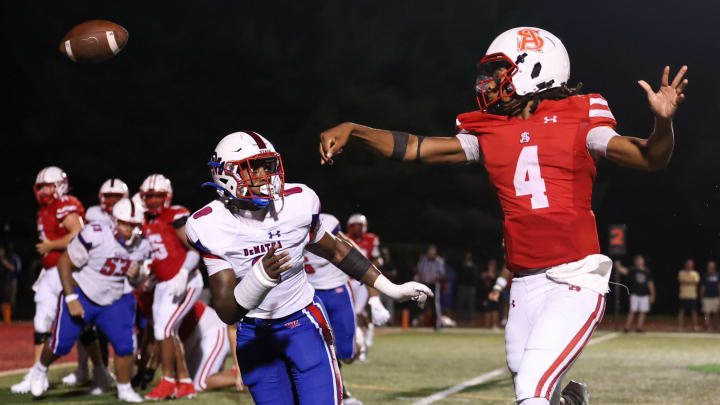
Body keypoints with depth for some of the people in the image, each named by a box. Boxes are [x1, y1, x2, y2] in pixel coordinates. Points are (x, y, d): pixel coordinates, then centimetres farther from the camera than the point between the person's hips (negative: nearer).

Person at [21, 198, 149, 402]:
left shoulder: (142, 246, -9)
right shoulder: (95, 235, -28)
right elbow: (64, 263, -18)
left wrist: (136, 274, -14)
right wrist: (71, 299, -19)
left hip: (113, 301, 3)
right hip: (82, 296, -3)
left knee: (125, 345, -11)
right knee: (61, 344, 2)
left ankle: (124, 389, 10)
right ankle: (40, 370, 35)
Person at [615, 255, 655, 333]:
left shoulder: (647, 271, 7)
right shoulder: (633, 270, -2)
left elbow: (650, 283, 12)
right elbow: (624, 271, -19)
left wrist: (652, 295, 12)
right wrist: (618, 266, -40)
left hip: (644, 295, 3)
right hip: (635, 294, -3)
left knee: (642, 312, 3)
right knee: (632, 311, -5)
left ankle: (639, 328, 9)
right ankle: (627, 328, -2)